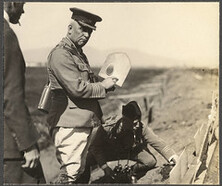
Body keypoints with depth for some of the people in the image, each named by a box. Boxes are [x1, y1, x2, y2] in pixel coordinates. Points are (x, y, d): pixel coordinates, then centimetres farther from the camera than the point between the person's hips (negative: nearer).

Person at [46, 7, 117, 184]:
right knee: (70, 171, -10)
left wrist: (106, 83, 7)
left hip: (83, 122, 10)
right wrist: (103, 86, -8)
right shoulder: (61, 55, -13)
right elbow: (77, 89, -21)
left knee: (78, 170, 14)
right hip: (70, 124, -10)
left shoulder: (79, 54, 20)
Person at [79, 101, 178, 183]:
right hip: (108, 151, -2)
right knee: (85, 160, -25)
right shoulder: (107, 128, -35)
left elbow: (158, 143, -27)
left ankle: (133, 172, 12)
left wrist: (174, 158, -37)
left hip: (131, 151, 2)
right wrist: (105, 167, -30)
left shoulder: (141, 128, -31)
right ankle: (83, 182, 7)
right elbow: (96, 147, -23)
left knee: (151, 162, -22)